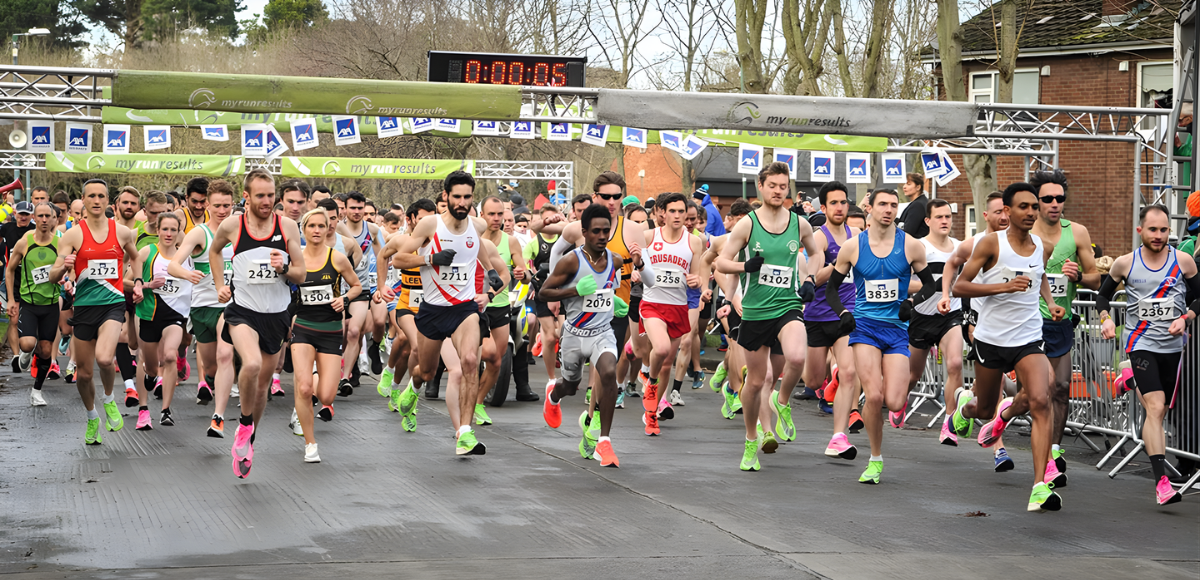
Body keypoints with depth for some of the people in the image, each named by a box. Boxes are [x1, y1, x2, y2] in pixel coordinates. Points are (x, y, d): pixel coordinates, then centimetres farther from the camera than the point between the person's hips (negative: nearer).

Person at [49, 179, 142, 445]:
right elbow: (53, 277, -6)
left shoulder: (122, 232, 4)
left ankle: (109, 400, 3)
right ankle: (92, 419, 33)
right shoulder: (73, 235, -2)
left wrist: (137, 282, 13)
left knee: (104, 358, -27)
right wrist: (63, 267, -27)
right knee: (84, 373, 6)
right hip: (84, 305, 1)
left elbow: (135, 256, 27)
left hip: (113, 304, -1)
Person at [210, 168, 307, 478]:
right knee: (251, 364, -30)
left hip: (276, 313, 2)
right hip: (242, 310, -2)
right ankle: (244, 424, -6)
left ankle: (247, 441, 34)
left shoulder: (288, 226, -4)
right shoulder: (231, 226, -5)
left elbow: (302, 275, 0)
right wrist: (219, 285, 10)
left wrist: (283, 268, -20)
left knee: (262, 384, 12)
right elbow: (214, 251, 18)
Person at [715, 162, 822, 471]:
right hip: (755, 311, -1)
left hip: (788, 307, 1)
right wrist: (746, 265, -19)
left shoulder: (799, 223, 5)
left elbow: (815, 253, 23)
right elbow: (721, 262, 0)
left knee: (796, 358, -29)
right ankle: (752, 441, 26)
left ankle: (782, 402, 2)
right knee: (756, 380, 6)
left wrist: (809, 279, 5)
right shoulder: (747, 224, -3)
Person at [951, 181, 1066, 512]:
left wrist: (1050, 303, 10)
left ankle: (1040, 486, -20)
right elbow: (959, 286, -13)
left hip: (1028, 340, 2)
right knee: (984, 409, 15)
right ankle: (965, 410, 56)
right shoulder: (991, 244, -9)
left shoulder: (1043, 248, 5)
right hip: (991, 339, -2)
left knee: (1040, 401, -22)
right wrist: (1004, 286, -23)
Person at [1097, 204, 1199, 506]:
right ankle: (1161, 481, -23)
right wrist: (1106, 318, -5)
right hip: (1140, 343, -3)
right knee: (1155, 408, -17)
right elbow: (1104, 294, 14)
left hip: (1173, 345, 3)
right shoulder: (1125, 264, -1)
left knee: (1159, 412, 11)